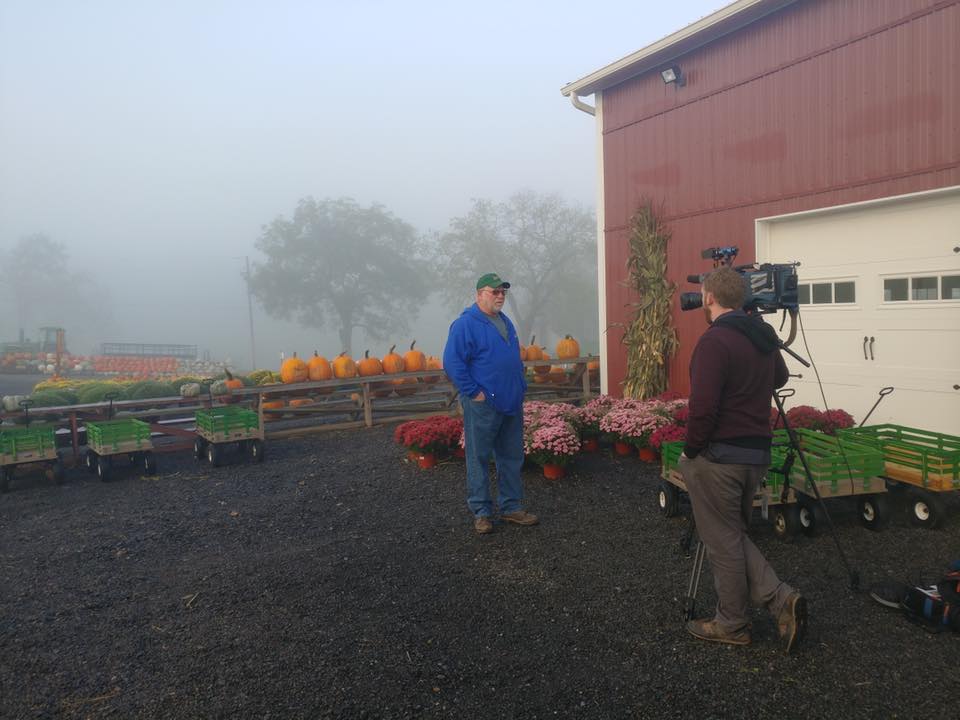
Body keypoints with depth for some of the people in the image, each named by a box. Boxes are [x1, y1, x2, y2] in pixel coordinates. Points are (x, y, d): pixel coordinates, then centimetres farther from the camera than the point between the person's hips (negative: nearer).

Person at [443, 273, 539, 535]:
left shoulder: (505, 321, 14)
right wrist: (474, 392, -18)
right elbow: (452, 362, -18)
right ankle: (481, 511, 13)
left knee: (512, 458, 13)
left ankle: (511, 507, 25)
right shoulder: (465, 324, -12)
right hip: (483, 405, -8)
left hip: (512, 404, 8)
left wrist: (519, 386, 17)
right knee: (479, 458, 3)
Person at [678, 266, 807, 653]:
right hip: (757, 453, 8)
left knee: (723, 541, 6)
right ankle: (781, 599, 9)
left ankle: (731, 625, 19)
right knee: (734, 534, 21)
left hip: (717, 457, -8)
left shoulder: (715, 340, -18)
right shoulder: (763, 335, 8)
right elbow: (779, 378, 28)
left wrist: (689, 451, -10)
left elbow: (703, 408, -23)